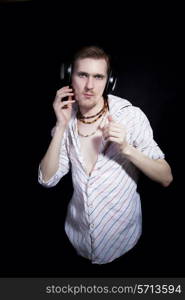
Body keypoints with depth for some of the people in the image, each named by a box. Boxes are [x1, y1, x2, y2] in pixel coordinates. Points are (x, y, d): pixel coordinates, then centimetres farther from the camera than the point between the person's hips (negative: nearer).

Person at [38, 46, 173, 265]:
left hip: (121, 238, -3)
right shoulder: (67, 120, -6)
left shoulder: (131, 116, -17)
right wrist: (61, 127, -22)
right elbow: (47, 179, -12)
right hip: (77, 235, 3)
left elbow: (166, 178, -15)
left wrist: (126, 148, -31)